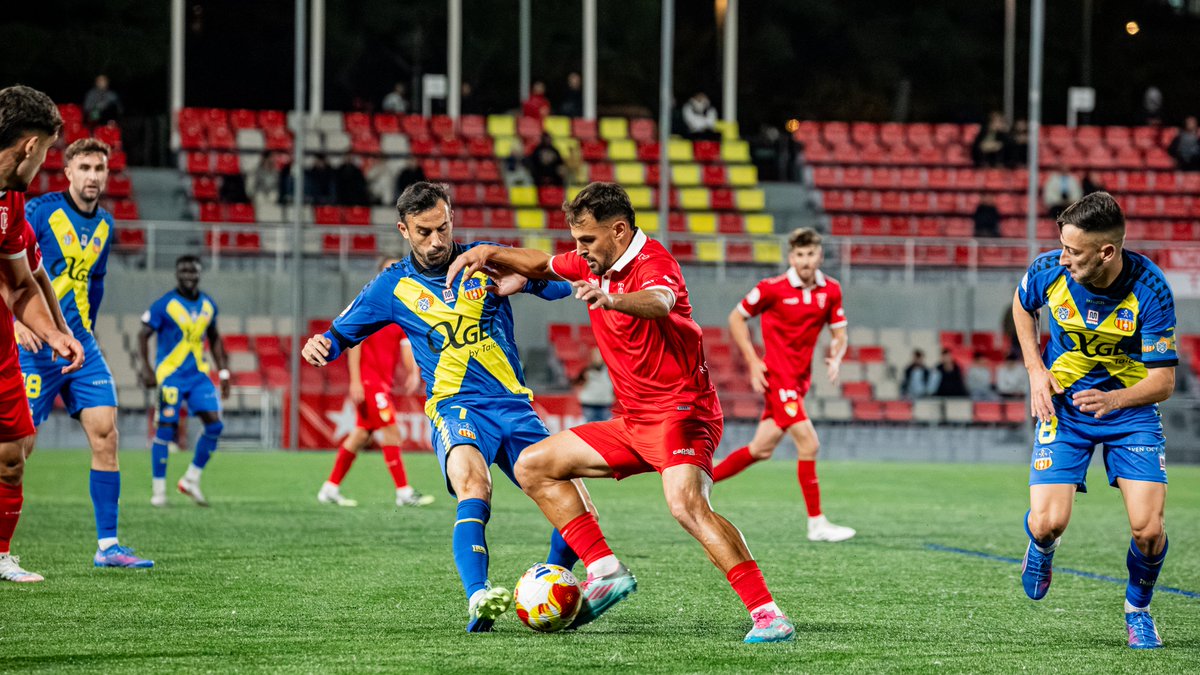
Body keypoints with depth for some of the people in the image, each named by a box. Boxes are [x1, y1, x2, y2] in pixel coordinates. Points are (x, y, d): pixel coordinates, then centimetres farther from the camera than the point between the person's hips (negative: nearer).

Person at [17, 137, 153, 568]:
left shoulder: (104, 226, 12)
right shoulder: (40, 212, -8)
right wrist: (18, 321, -18)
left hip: (80, 345, 6)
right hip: (36, 343, -6)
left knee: (104, 432, -5)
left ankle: (107, 545, -3)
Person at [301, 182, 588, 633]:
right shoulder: (393, 287, 7)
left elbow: (562, 285, 9)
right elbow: (340, 334, 17)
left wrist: (523, 280, -13)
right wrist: (322, 346, -6)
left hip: (514, 405, 3)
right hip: (455, 406, -3)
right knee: (473, 483, -36)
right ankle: (477, 599, -50)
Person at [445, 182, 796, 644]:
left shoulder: (653, 263, -16)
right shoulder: (596, 266, 11)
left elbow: (659, 303, -41)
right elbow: (542, 264, 31)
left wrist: (612, 301, -61)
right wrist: (491, 254, 13)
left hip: (681, 412, -10)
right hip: (632, 422, 10)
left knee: (687, 505, -33)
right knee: (533, 466, 9)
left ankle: (767, 614, -35)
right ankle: (605, 571, 2)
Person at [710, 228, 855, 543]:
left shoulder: (831, 290, 3)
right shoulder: (772, 288, -11)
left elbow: (839, 333, 12)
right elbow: (736, 318, -1)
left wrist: (835, 357, -10)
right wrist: (753, 361, -9)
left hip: (799, 379, 7)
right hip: (777, 375, -7)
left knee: (762, 449, 12)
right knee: (808, 444, -14)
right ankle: (817, 524, -8)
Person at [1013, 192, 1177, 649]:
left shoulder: (1150, 290, -24)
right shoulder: (1049, 270, -18)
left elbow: (1163, 381, -19)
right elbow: (1021, 305, 9)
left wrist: (1113, 399, -37)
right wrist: (1036, 370, -1)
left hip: (1131, 408, -1)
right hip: (1063, 406, 1)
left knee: (1148, 530, -15)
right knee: (1047, 523, -15)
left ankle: (1137, 608, 17)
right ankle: (1040, 548, 25)